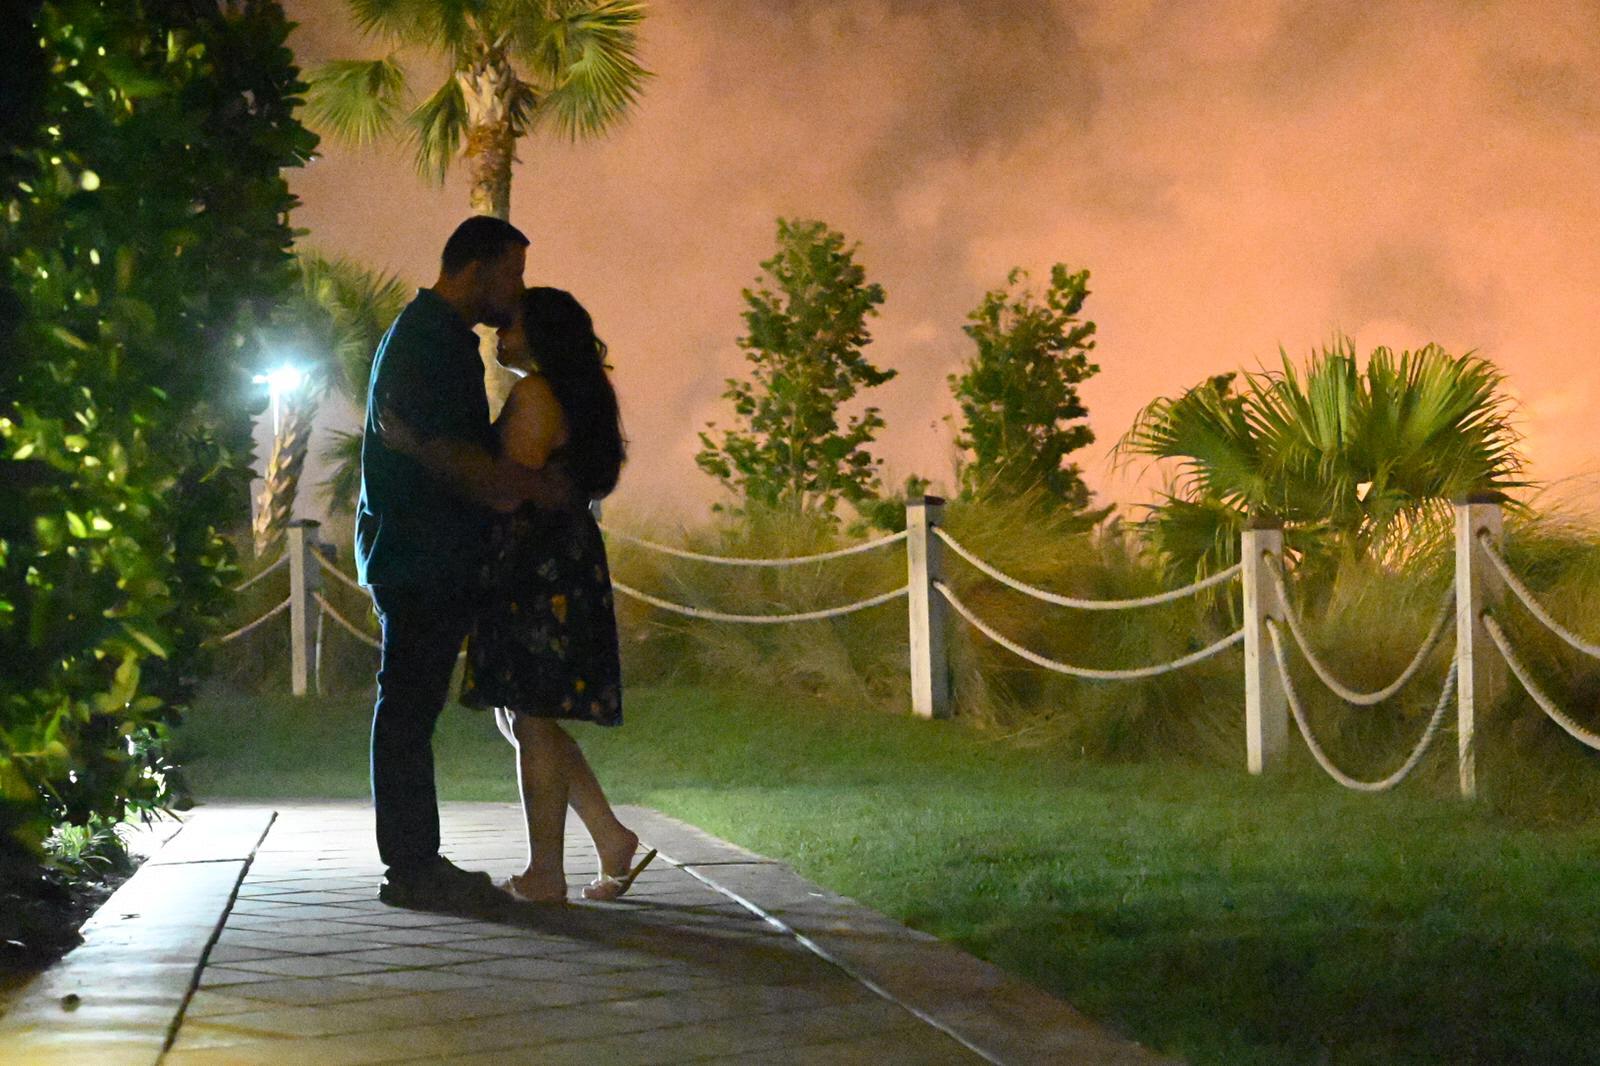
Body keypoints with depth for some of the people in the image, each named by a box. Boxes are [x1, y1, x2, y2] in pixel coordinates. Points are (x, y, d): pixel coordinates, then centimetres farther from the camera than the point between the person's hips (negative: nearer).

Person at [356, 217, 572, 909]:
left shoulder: (439, 335, 20)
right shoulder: (428, 339, -13)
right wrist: (537, 487, -13)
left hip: (433, 558, 11)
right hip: (421, 557, -11)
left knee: (412, 707, 11)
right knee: (409, 704, -8)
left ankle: (416, 861, 14)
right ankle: (412, 868, -7)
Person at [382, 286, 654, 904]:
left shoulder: (534, 395, -12)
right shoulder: (573, 397, 19)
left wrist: (419, 446, -21)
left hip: (538, 572, -10)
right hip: (562, 570, 10)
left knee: (531, 719, -6)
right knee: (523, 719, 14)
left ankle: (545, 873, -3)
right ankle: (612, 839, 11)